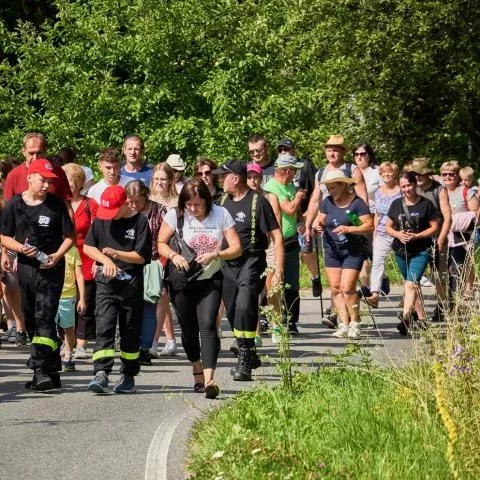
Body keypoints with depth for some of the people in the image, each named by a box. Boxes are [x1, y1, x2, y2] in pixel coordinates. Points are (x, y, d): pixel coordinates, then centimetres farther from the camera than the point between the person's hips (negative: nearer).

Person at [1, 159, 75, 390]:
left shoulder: (56, 205, -1)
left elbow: (69, 236, 2)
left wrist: (57, 256, -13)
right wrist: (21, 248, -11)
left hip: (50, 269, -4)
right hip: (26, 268, 4)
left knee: (44, 318, -14)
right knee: (31, 321, 8)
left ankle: (41, 369, -20)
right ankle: (52, 370, 18)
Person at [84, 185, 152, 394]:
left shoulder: (139, 221, -5)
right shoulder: (101, 219, 5)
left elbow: (141, 256, -8)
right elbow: (87, 247, 6)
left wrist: (117, 254, -21)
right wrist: (106, 260, -11)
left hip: (131, 284, -2)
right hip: (106, 282, 2)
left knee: (131, 330, 7)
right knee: (104, 327, -10)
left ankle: (128, 375, 17)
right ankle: (101, 373, -17)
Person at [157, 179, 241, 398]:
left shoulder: (221, 215, -7)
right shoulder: (175, 215, -7)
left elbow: (236, 248, -7)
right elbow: (161, 244, 0)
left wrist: (215, 255, -25)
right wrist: (173, 255, -21)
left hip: (210, 280, -1)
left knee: (207, 325, -18)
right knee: (189, 329, 10)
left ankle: (209, 379, -27)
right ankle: (197, 372, 33)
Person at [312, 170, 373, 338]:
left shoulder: (357, 203, -9)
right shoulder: (327, 202, 6)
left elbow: (369, 226, -12)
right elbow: (320, 220, 14)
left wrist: (349, 229, -24)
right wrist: (318, 225, -10)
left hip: (353, 250, -5)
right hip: (332, 250, 5)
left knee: (347, 287, -13)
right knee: (335, 288, 1)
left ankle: (355, 324, 1)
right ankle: (344, 325, 6)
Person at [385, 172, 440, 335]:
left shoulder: (425, 204, -4)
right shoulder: (396, 204, 7)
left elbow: (435, 227, -2)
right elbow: (388, 227, 11)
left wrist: (416, 236, -15)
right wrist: (398, 234, -10)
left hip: (421, 250, -5)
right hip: (401, 251, 5)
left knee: (411, 284, -20)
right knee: (413, 285, 14)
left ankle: (405, 319, -31)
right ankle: (422, 319, 24)